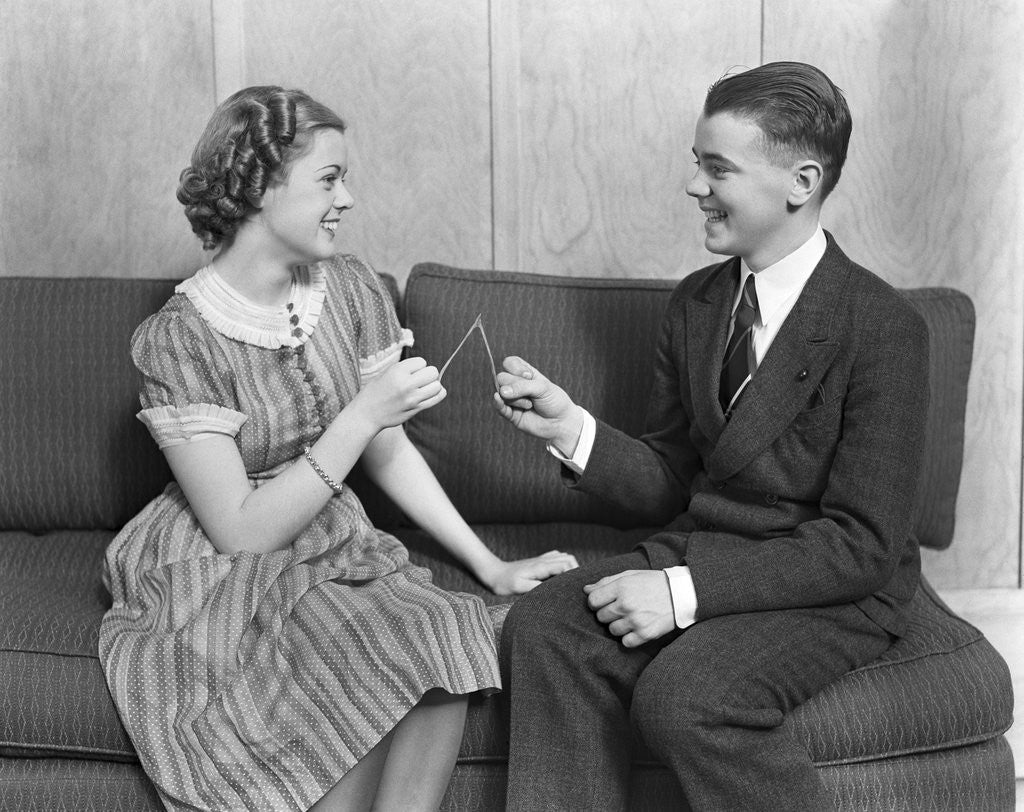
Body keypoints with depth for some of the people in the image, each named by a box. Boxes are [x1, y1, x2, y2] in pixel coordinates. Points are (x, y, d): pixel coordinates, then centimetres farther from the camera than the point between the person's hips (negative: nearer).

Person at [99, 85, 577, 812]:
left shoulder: (351, 288, 0)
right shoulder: (177, 338, -15)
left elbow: (390, 450, 8)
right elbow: (240, 530, -17)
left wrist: (491, 565, 2)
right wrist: (365, 412, -23)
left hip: (336, 552, 5)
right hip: (219, 581, -4)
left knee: (446, 641, -25)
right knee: (373, 674, -29)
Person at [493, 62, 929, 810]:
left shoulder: (883, 328, -14)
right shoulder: (696, 302, 7)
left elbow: (861, 544, -16)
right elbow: (670, 482, 10)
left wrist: (687, 589, -24)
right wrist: (572, 429, -9)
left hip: (834, 588, -6)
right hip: (700, 549, 6)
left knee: (681, 693, -31)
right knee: (543, 628, -20)